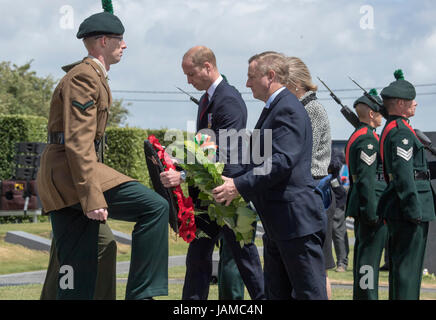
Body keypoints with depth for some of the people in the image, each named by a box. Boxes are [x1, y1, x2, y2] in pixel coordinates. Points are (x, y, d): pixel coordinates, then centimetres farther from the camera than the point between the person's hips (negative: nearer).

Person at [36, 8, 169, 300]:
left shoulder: (93, 77, 24)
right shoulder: (84, 77, -10)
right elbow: (78, 142, -20)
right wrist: (93, 196, -27)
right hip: (70, 170, -11)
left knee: (79, 273, 8)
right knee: (155, 207, -19)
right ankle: (141, 294, -18)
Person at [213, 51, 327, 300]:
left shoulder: (288, 109, -14)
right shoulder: (273, 109, 18)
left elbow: (282, 161, -24)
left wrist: (240, 186, -23)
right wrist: (236, 182, 12)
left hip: (297, 220, -11)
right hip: (278, 223, 11)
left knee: (311, 293, -6)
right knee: (276, 293, 13)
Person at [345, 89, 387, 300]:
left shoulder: (355, 136, 18)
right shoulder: (367, 139, -14)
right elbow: (367, 178, -21)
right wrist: (373, 212, -21)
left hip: (360, 207, 10)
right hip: (371, 203, -10)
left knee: (363, 253, 14)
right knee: (369, 256, -10)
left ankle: (360, 295, 20)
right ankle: (367, 296, -11)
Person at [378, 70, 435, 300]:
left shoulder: (390, 129, 18)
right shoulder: (401, 131, -15)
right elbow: (404, 173, -21)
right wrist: (414, 210, -20)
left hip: (397, 212, 11)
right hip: (408, 212, -11)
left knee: (399, 265, 15)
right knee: (408, 266, -9)